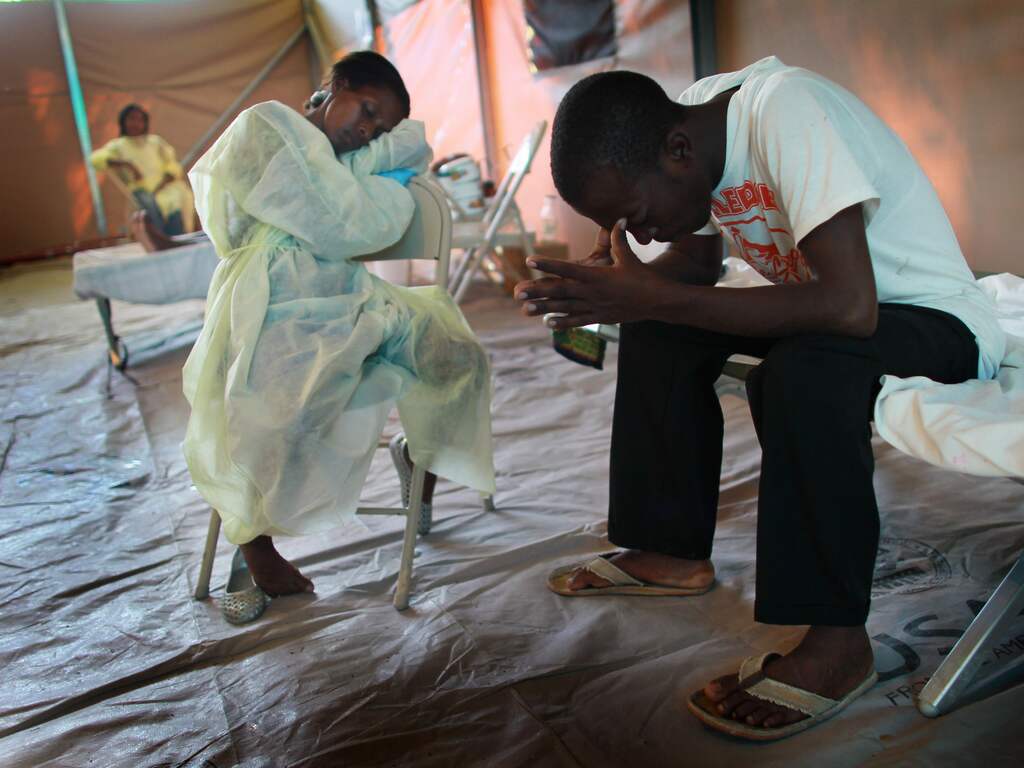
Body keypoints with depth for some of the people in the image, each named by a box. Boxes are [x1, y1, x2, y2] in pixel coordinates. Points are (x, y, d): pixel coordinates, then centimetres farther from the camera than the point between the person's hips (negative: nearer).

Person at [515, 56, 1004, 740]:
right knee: (659, 329, -4)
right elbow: (700, 259, 6)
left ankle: (838, 641, -21)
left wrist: (655, 296, -37)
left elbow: (851, 308, -39)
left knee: (802, 369, -35)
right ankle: (675, 551, 5)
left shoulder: (784, 111, -31)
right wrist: (618, 289, -14)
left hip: (933, 315, -8)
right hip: (819, 303, 8)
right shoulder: (689, 121, -8)